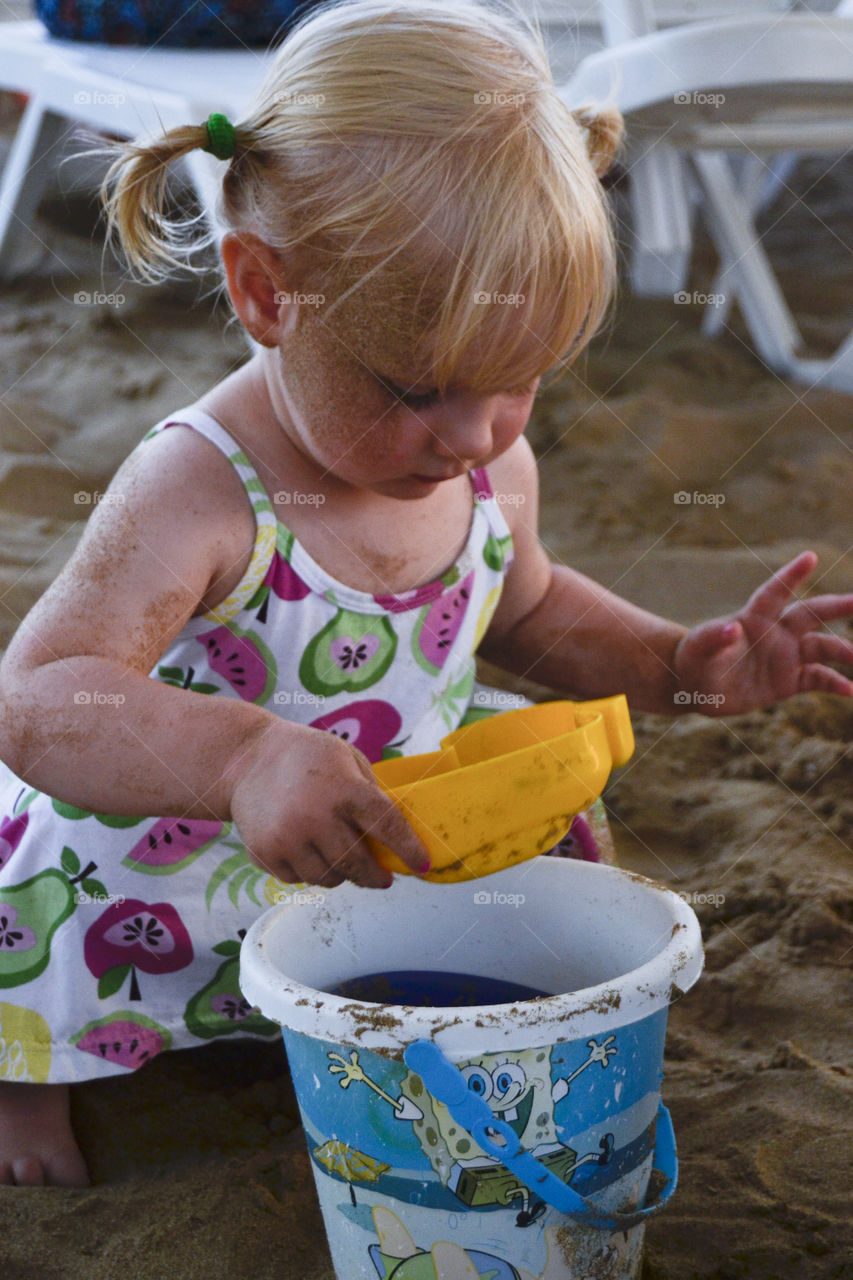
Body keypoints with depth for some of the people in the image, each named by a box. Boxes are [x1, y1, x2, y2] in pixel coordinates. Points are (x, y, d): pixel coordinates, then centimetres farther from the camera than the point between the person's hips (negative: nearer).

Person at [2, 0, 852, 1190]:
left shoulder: (494, 466, -11)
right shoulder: (198, 496, -34)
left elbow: (525, 608, 12)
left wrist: (676, 663, -5)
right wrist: (241, 754, -59)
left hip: (386, 858, 6)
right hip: (158, 897, -6)